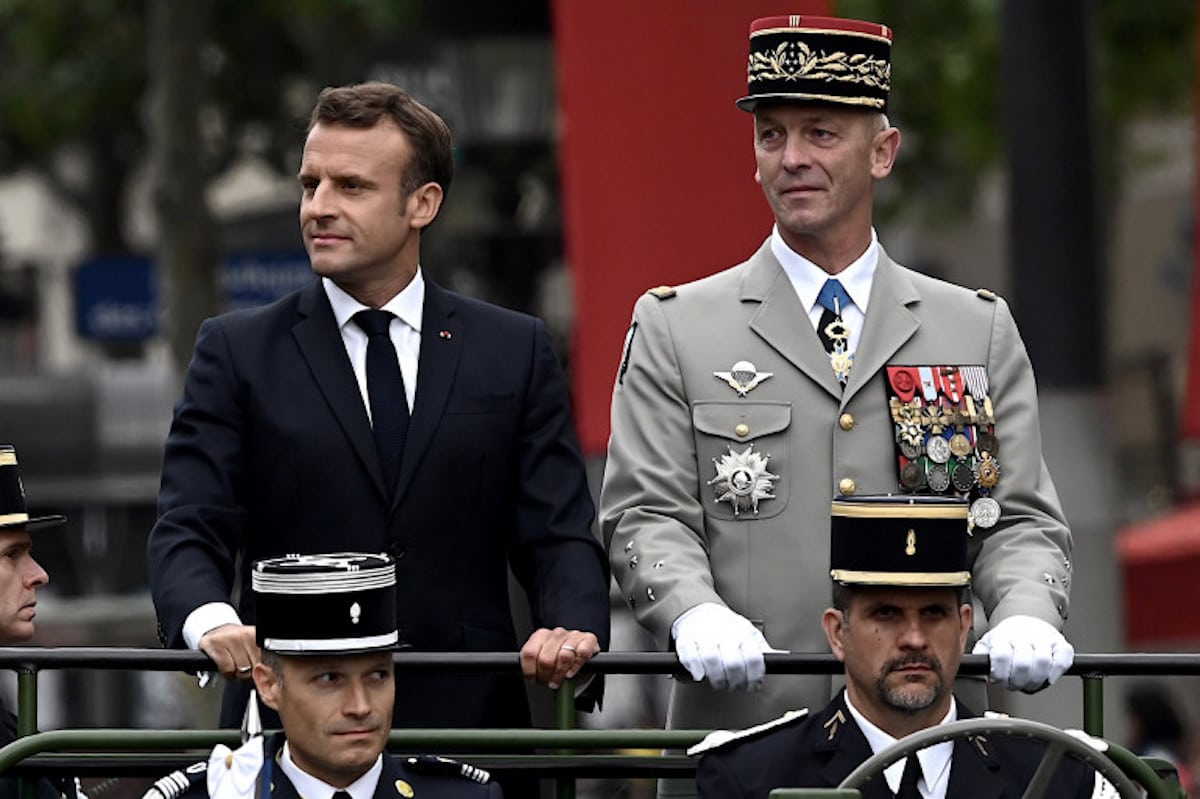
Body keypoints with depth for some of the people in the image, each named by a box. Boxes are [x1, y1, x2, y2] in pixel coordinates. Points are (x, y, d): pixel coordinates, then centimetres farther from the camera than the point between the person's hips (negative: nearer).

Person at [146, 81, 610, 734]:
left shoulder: (515, 353, 11)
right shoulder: (237, 354, 8)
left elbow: (558, 534, 7)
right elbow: (186, 532, -1)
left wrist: (572, 628, -16)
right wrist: (210, 620, -23)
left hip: (467, 717, 1)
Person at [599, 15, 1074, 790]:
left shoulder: (980, 332, 14)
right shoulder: (674, 330, 9)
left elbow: (1021, 522, 9)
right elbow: (646, 518, 2)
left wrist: (1027, 617, -13)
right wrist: (695, 614, -20)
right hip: (739, 730, -1)